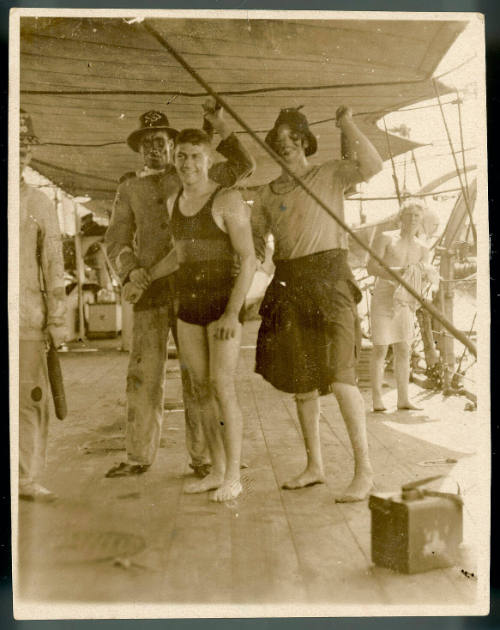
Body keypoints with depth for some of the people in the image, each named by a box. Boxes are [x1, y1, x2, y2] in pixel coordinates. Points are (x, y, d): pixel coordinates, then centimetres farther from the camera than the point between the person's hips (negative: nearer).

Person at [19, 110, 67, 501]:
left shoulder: (40, 204, 11)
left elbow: (53, 267, 11)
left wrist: (57, 319, 6)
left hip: (28, 318, 2)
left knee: (33, 397, 3)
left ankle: (28, 479, 15)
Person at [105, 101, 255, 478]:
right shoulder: (130, 189, 14)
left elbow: (242, 166, 4)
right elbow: (118, 241, 8)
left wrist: (220, 126, -8)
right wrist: (131, 270, -13)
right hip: (150, 291, 1)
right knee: (144, 373, 0)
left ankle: (202, 456, 7)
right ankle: (140, 456, 9)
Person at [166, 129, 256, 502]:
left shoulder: (229, 200, -11)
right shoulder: (173, 204, 9)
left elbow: (249, 260, -15)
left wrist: (233, 313, -22)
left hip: (225, 304, -7)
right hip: (189, 307, 7)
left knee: (222, 389, -11)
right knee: (201, 390, 6)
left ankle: (233, 476, 0)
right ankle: (217, 471, 16)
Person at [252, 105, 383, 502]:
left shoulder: (329, 175, 4)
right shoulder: (268, 194, 17)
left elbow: (372, 166, -14)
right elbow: (252, 242, 21)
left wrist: (348, 125, -7)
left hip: (328, 279, -5)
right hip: (288, 286, 6)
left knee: (339, 377, -15)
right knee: (300, 380, 8)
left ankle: (365, 469, -6)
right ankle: (315, 466, 20)